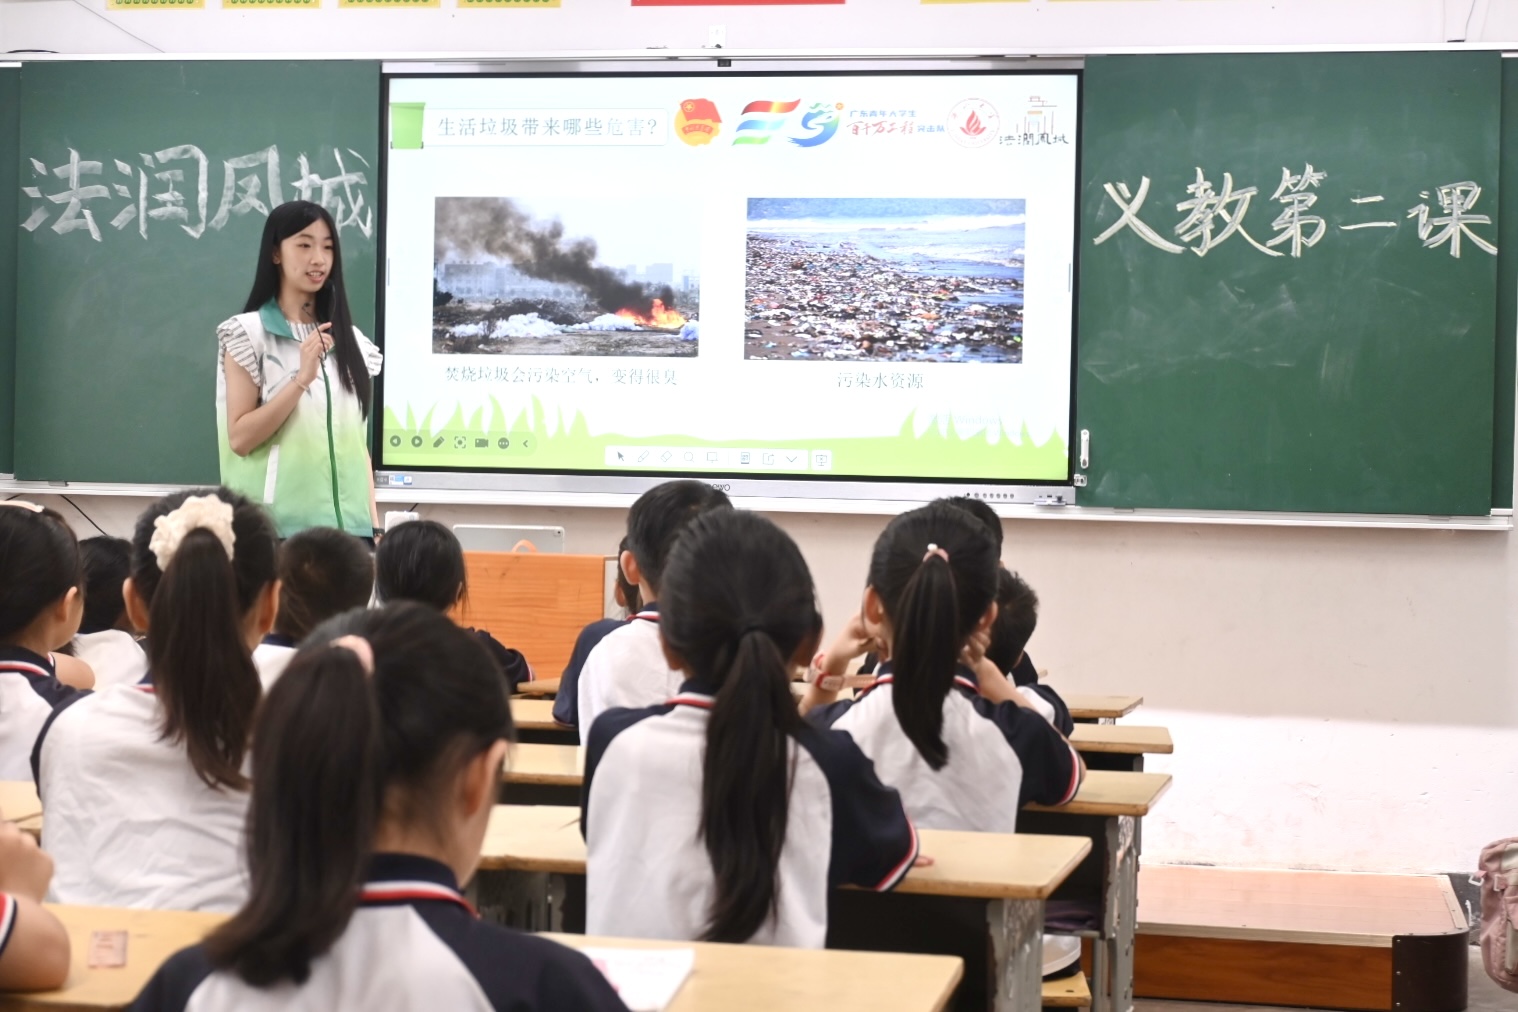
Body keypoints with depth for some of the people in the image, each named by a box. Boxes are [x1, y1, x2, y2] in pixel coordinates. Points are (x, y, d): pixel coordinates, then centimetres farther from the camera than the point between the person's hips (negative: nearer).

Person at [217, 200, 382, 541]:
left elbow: (358, 442, 12)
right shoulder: (248, 332, -2)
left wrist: (373, 525, 7)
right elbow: (239, 438, -9)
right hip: (278, 524, -4)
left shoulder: (350, 340, 12)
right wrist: (301, 379, -16)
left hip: (348, 523, 4)